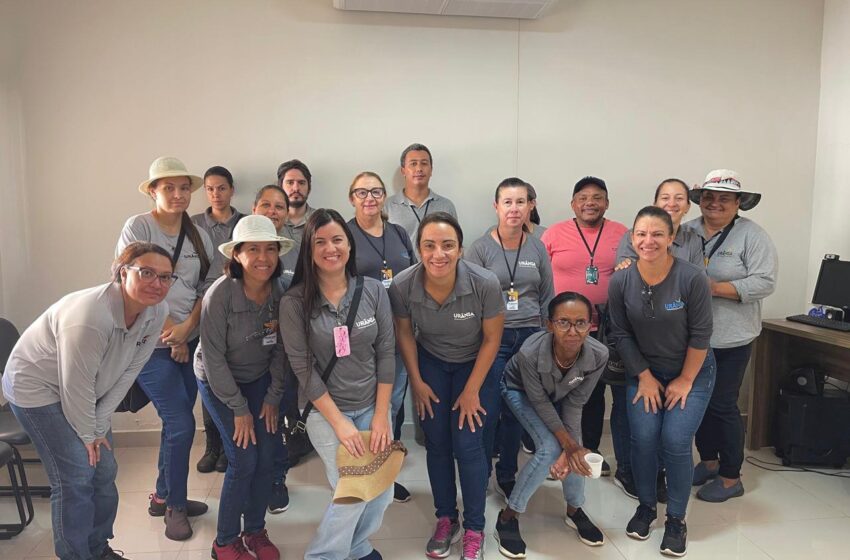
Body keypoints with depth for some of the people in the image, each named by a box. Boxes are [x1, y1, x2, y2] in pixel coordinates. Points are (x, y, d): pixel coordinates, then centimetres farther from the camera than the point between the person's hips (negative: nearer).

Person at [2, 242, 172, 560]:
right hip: (36, 387, -7)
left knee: (104, 471, 10)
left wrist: (99, 425, -6)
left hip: (83, 392, 7)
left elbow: (129, 371, -8)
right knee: (75, 478, -7)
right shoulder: (90, 318, -37)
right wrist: (87, 433, -12)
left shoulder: (156, 312, -15)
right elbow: (76, 388, -27)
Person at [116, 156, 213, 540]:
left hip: (189, 340, 5)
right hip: (150, 341, -5)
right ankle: (175, 506, 14)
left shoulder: (199, 236, 7)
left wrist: (186, 328, -10)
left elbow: (207, 289, 5)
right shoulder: (138, 227, -7)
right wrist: (168, 331, -10)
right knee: (182, 425, -7)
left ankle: (164, 496, 33)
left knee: (176, 423, 13)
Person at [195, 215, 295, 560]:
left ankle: (255, 530, 22)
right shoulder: (220, 294, -27)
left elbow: (279, 349, -5)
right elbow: (214, 358, -21)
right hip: (218, 382, -4)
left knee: (269, 453, 0)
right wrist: (239, 408, -16)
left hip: (259, 378, 4)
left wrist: (273, 397, -5)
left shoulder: (278, 293, -14)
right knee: (244, 459, -7)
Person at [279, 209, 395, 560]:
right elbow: (303, 368, -12)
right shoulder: (294, 302, -12)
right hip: (325, 411, -3)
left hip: (373, 406, 3)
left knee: (383, 490, 7)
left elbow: (386, 353, -3)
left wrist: (381, 415, -6)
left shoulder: (373, 291, -5)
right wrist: (339, 422, -14)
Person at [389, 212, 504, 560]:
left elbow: (492, 339, -17)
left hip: (475, 364, -2)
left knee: (467, 445, -4)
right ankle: (446, 520, 26)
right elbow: (404, 333, -6)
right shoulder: (402, 286, -27)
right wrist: (416, 382, -1)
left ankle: (474, 529, 16)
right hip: (430, 363, 2)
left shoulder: (485, 283, -32)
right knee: (436, 444, 5)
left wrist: (471, 391, -12)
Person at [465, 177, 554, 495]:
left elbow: (547, 298, 12)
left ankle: (507, 476, 28)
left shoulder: (538, 249, 7)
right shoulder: (480, 248, -4)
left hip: (529, 338, 3)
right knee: (488, 412, -3)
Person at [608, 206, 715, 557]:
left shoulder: (692, 278, -22)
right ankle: (646, 506, 20)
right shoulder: (620, 282, -14)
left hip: (692, 372, -2)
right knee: (643, 439, -6)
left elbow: (700, 334, -14)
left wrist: (685, 380, -9)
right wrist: (645, 377, -4)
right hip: (644, 372, 2)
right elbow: (621, 335, -5)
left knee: (675, 442, -9)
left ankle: (676, 520, 11)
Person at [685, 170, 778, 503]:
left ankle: (730, 478, 20)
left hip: (730, 339, -4)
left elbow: (764, 282, -15)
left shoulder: (752, 236, -7)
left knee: (723, 405, 3)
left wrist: (715, 288, -22)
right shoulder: (686, 232, 5)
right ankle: (708, 461, 35)